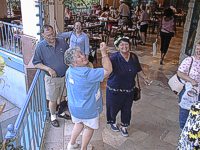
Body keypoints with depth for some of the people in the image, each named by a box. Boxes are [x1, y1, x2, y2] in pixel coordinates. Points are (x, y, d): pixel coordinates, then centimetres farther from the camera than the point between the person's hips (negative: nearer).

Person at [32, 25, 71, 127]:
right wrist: (48, 69, -22)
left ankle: (61, 112, 44)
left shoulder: (62, 42, -5)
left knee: (62, 96, 21)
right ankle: (53, 116, 34)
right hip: (52, 78, -3)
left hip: (65, 76, 3)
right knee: (53, 99, 11)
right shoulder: (40, 46, -14)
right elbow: (36, 63, -9)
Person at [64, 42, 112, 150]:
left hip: (74, 106, 7)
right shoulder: (86, 73, -32)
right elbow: (108, 70, -30)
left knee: (79, 123, 31)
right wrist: (104, 52, -29)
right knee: (89, 127, 20)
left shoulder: (69, 70, -6)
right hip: (87, 109, -7)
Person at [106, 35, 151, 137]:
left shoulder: (134, 57, -5)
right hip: (114, 90, -4)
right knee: (113, 108, 18)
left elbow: (138, 70, 13)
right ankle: (112, 122, 50)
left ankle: (124, 126, 44)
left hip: (129, 90, 4)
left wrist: (145, 78, 16)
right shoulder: (115, 58, -23)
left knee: (127, 109, 18)